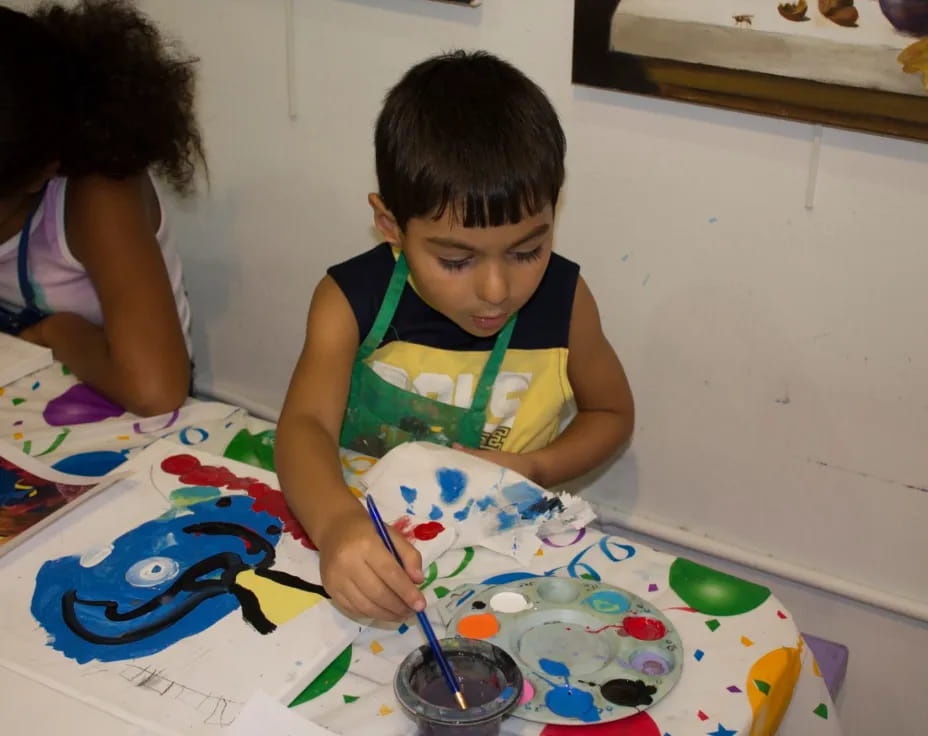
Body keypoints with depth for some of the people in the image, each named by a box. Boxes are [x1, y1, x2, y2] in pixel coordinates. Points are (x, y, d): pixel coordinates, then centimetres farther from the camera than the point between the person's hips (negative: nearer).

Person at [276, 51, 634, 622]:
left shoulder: (563, 301, -9)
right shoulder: (352, 300, -13)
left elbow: (612, 413, 7)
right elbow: (306, 422, -26)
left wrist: (532, 470, -13)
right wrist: (336, 523, -49)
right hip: (367, 534, 2)